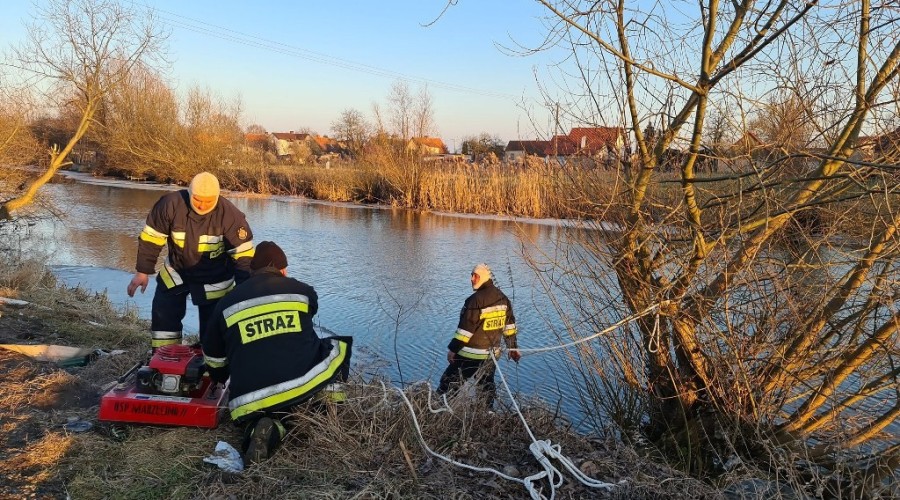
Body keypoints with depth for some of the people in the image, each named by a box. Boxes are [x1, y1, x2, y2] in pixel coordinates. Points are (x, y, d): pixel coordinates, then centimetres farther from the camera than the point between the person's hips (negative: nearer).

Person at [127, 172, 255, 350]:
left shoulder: (229, 214, -25)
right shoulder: (170, 204, -21)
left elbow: (243, 253, -17)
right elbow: (151, 238, -8)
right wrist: (143, 271, -4)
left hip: (214, 278, -2)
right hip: (176, 271, 2)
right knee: (163, 315, 3)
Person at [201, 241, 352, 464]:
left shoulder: (226, 305, 13)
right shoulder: (303, 291, 12)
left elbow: (215, 365, 21)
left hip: (250, 403, 0)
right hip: (304, 383, 0)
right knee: (339, 347, 26)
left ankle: (264, 428, -1)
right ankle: (328, 404, 5)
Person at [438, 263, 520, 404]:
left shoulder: (476, 300, -18)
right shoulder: (503, 299, 6)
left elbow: (465, 329, -18)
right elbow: (509, 325, 13)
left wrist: (452, 349, -12)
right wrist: (513, 347, 21)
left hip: (470, 355, -7)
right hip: (492, 353, 8)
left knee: (448, 383, 2)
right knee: (487, 386, 19)